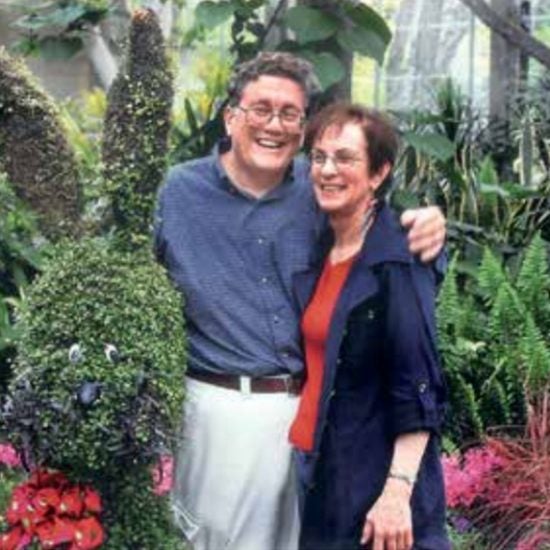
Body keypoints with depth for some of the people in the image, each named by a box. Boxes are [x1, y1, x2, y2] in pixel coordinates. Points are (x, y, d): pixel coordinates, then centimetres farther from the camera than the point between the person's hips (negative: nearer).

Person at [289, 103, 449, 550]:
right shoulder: (320, 252, 8)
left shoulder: (397, 262, -15)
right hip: (320, 475, 7)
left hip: (374, 482, -7)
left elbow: (419, 393, -18)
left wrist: (398, 492, -23)